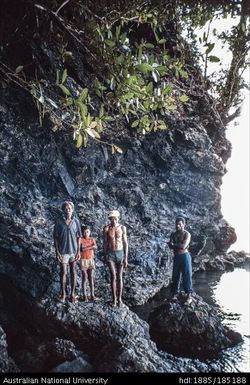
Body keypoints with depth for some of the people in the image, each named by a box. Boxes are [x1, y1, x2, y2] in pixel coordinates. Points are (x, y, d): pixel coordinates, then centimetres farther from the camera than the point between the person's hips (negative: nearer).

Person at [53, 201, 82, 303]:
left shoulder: (76, 221, 0)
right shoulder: (59, 222, -4)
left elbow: (78, 237, 4)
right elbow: (55, 237, -1)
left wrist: (78, 251, -1)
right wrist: (57, 251, -7)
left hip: (74, 251, 2)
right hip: (63, 251, -1)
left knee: (73, 272, 7)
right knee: (63, 273, 2)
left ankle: (73, 294, 16)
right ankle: (63, 294, 15)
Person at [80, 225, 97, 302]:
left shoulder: (92, 239, 4)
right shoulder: (80, 240, -4)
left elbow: (95, 247, -13)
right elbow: (81, 249, -19)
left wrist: (86, 247, -24)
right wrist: (91, 247, -16)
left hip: (91, 260, 3)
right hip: (83, 260, -2)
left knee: (91, 278, 2)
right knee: (84, 278, -1)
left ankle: (92, 295, 6)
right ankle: (84, 296, 5)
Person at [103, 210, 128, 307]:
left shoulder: (122, 228, -3)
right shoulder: (106, 228, -3)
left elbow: (125, 243, -1)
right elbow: (105, 243, 4)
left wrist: (126, 258, -5)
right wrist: (105, 256, 4)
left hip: (120, 253, 1)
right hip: (110, 254, -1)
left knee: (119, 277, 4)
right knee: (113, 276, -8)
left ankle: (119, 299, 13)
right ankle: (114, 299, 1)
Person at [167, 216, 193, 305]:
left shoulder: (187, 234, -6)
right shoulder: (173, 234, 9)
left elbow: (183, 246, -18)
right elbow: (170, 246, -2)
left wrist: (174, 244, -7)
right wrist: (179, 246, -18)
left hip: (185, 256, -5)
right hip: (176, 257, 5)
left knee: (187, 276, -4)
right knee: (176, 276, 7)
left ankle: (189, 296, -1)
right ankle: (175, 294, 17)